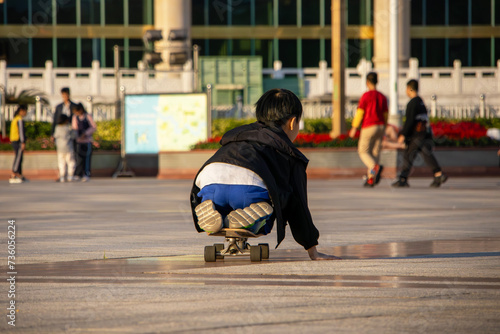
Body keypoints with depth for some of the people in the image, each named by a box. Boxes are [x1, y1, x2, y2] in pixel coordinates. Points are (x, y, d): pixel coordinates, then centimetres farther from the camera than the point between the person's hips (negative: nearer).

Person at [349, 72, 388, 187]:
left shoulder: (366, 96, -9)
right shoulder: (382, 97, 7)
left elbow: (360, 112, -12)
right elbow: (385, 114, 11)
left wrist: (354, 128, -7)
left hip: (368, 127, -5)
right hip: (380, 126, 5)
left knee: (363, 151, 2)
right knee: (375, 152, 9)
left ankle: (375, 167, -26)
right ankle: (371, 179, 3)